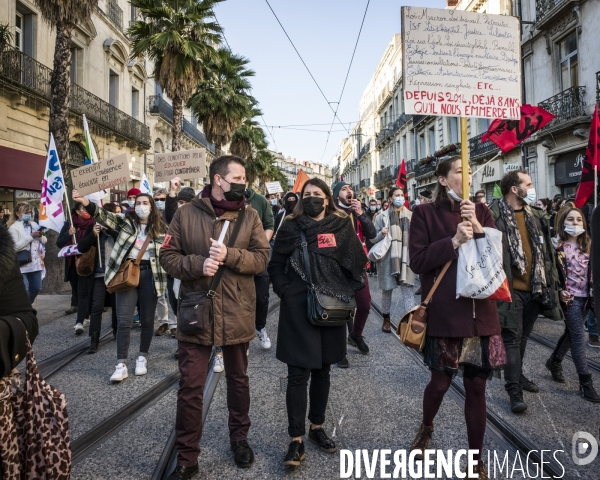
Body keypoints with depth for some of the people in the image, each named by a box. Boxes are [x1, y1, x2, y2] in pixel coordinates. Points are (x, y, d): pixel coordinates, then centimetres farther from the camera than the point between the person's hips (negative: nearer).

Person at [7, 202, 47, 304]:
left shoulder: (34, 225, 10)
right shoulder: (13, 227, -7)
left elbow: (44, 242, 16)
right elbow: (15, 247, -16)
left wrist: (41, 236, -6)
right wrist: (31, 236, -17)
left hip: (36, 262, 6)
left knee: (36, 288, 13)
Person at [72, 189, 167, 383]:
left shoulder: (159, 228, 7)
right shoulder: (126, 221, 4)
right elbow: (104, 216, -11)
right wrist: (85, 201, -27)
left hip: (149, 274, 1)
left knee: (147, 320, 8)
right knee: (124, 320, -5)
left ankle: (142, 358, 26)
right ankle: (121, 365, 1)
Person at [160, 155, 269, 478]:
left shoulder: (250, 216, 1)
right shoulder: (186, 214, -2)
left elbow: (261, 258, -4)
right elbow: (168, 257, -1)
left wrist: (229, 255, -20)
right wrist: (198, 264, -19)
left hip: (237, 314, 2)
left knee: (238, 380, 18)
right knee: (190, 387, 3)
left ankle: (239, 437, 40)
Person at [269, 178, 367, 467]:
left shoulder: (342, 228, 4)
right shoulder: (291, 228, 0)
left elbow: (357, 263, 8)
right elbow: (276, 265, 3)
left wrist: (349, 292, -1)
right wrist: (285, 292, -8)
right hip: (297, 308, -2)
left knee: (322, 370, 14)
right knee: (298, 374, -1)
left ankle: (317, 427, 29)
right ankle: (296, 440, 8)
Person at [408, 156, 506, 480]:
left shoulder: (480, 211, 9)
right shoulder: (425, 213, -2)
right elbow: (417, 261, -9)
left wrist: (478, 228, -13)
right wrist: (453, 241, -19)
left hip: (480, 311, 3)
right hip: (444, 312, -3)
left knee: (476, 387, 9)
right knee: (440, 382, 9)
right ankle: (426, 427, 42)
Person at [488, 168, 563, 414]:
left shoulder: (535, 214, 11)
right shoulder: (495, 215, -13)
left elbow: (545, 249, 15)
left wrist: (550, 280, 13)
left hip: (533, 287, 7)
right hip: (511, 288, -7)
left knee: (523, 336, 20)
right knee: (512, 338, 0)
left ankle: (517, 375, 37)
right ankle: (514, 390, 8)